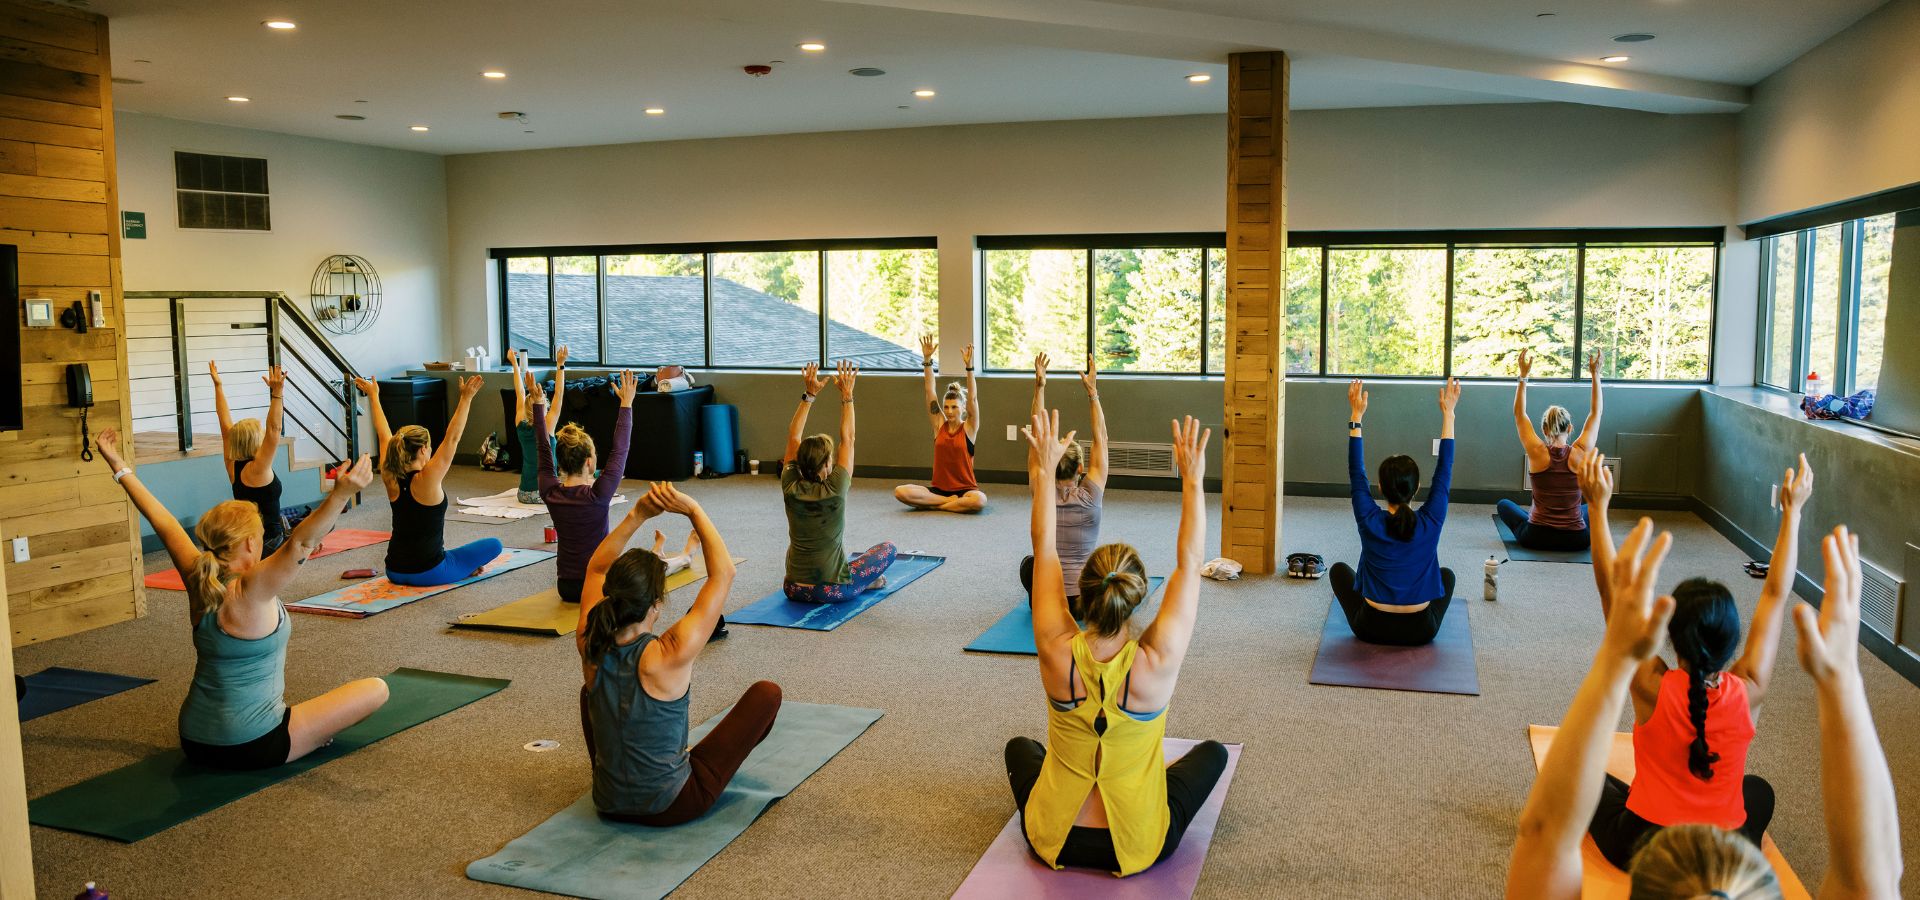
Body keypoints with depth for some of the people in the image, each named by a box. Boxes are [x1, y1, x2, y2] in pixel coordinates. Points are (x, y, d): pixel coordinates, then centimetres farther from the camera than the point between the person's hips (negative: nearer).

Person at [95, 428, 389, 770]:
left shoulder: (198, 581, -3)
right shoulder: (249, 593, -23)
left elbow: (162, 522, 7)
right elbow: (300, 543, -39)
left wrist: (121, 468, 17)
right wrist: (341, 493, -53)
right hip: (253, 747, -8)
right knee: (377, 689, -3)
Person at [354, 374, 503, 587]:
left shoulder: (391, 480, -3)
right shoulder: (426, 481, -19)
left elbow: (383, 435, 8)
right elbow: (452, 439, -20)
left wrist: (373, 395, 18)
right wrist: (466, 398, -21)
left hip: (394, 572, 6)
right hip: (428, 573, -6)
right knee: (494, 545, 6)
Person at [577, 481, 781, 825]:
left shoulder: (591, 648, -14)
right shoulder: (669, 656, -28)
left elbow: (596, 569, 3)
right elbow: (723, 574, -21)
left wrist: (637, 515, -7)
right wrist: (693, 511, -19)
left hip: (609, 803, 5)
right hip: (671, 806, -5)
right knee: (767, 692, 8)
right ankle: (730, 758, 36)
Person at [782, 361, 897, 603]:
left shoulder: (791, 490, -6)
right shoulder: (834, 491, -15)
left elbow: (793, 437, 4)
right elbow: (848, 438, -5)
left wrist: (809, 395, 4)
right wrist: (847, 395, 1)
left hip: (793, 590, 4)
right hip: (833, 591, -3)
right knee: (889, 548, 15)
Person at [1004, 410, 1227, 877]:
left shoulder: (1058, 654, -24)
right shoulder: (1156, 663, -28)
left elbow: (1044, 549, -12)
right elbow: (1189, 561, -18)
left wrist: (1044, 472, -7)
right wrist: (1193, 480, -14)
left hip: (1053, 839, 2)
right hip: (1139, 848, -1)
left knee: (1020, 746, 33)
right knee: (1212, 751, 25)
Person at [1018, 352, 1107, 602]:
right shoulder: (1090, 496, -9)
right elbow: (1100, 437, -4)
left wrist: (1039, 387, -6)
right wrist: (1092, 391, -4)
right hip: (1086, 602, -1)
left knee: (1028, 563, 36)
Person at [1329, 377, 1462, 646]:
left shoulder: (1370, 522, -16)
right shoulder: (1430, 523, -15)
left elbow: (1356, 474, -5)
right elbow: (1444, 471, -5)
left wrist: (1356, 417, -3)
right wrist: (1447, 413, 0)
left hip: (1372, 629, -1)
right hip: (1420, 632, 1)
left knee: (1339, 569, 27)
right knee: (1447, 574, 31)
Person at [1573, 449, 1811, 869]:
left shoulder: (1653, 688, -22)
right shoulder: (1748, 692, -17)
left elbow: (1613, 593, -17)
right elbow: (1776, 595, -8)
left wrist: (1598, 506, -17)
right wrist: (1792, 510, -2)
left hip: (1641, 850, -2)